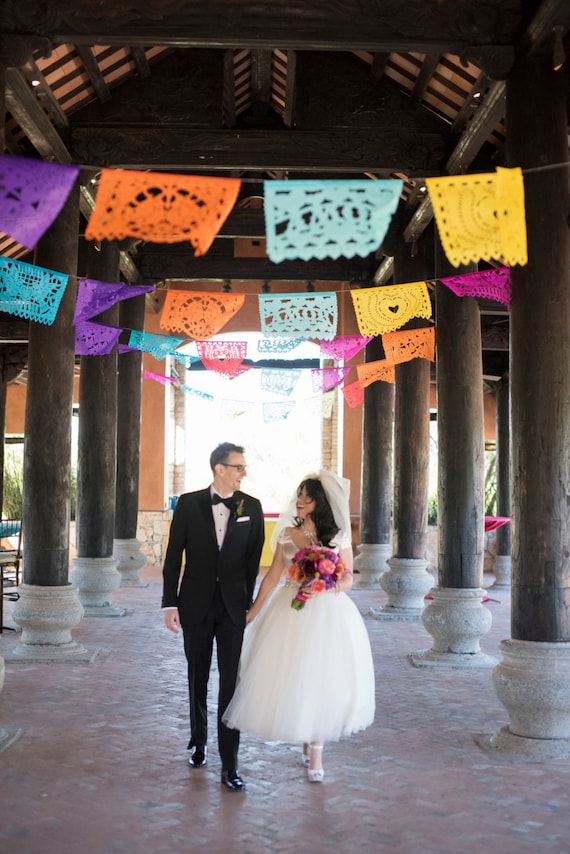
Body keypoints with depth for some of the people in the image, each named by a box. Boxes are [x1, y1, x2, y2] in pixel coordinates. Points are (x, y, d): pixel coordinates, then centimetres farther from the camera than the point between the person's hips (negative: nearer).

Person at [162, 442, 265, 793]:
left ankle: (229, 764, 1)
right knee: (198, 679, 14)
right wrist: (170, 602, -4)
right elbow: (173, 556, -1)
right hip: (196, 603, 1)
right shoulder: (189, 503, -3)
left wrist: (248, 601, -2)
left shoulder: (252, 507, -1)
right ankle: (199, 742, 34)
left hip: (233, 605, 0)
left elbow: (254, 560, 2)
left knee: (232, 683, -3)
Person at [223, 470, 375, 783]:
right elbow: (272, 577, 6)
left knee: (321, 679, 2)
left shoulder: (339, 537, -1)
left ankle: (315, 750, 15)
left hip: (328, 614, -2)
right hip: (289, 613, 2)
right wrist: (252, 613, 6)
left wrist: (323, 588, -17)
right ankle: (306, 739, 25)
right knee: (290, 677, 3)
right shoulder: (287, 534, 4)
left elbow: (347, 581, 2)